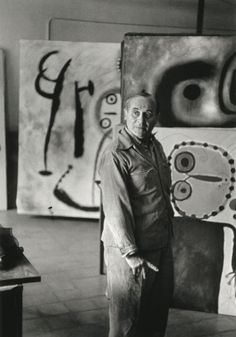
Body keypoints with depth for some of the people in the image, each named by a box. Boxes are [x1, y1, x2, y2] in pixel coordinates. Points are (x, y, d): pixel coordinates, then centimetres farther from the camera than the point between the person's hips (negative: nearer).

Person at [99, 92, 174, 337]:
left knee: (158, 310, 20)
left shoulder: (155, 146, 8)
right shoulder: (115, 155, -18)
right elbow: (115, 207, -21)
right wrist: (130, 253, -22)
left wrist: (168, 235, 15)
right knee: (126, 316, 6)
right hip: (131, 247, -8)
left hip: (162, 245, 8)